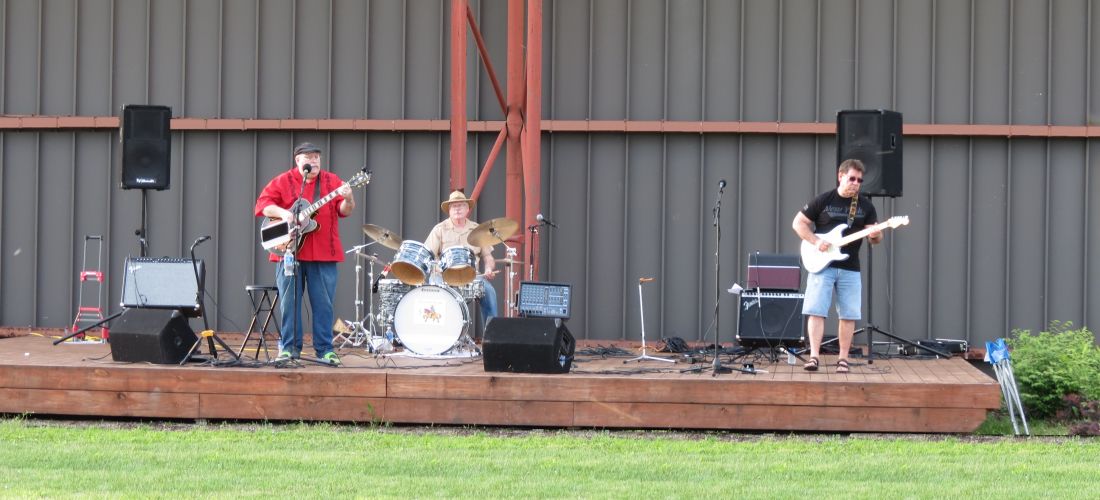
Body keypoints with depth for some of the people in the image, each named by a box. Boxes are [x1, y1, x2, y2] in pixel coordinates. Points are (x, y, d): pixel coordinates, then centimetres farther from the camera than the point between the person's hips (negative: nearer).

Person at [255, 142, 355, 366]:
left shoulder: (332, 181, 9)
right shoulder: (282, 182, 6)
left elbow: (344, 211, 2)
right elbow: (262, 203, 1)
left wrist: (347, 200, -21)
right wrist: (282, 213, -15)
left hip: (323, 254, 1)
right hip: (289, 252, -1)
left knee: (323, 303, 1)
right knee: (289, 302, 3)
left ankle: (325, 349, 7)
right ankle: (289, 348, 10)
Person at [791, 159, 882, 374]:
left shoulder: (865, 205, 6)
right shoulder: (823, 200, -2)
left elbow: (875, 238, 9)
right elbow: (798, 223, 2)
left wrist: (874, 236, -17)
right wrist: (815, 241, -13)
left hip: (850, 269, 3)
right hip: (822, 265, -3)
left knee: (848, 315, 1)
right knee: (816, 311, -10)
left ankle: (843, 359, 9)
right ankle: (814, 356, -10)